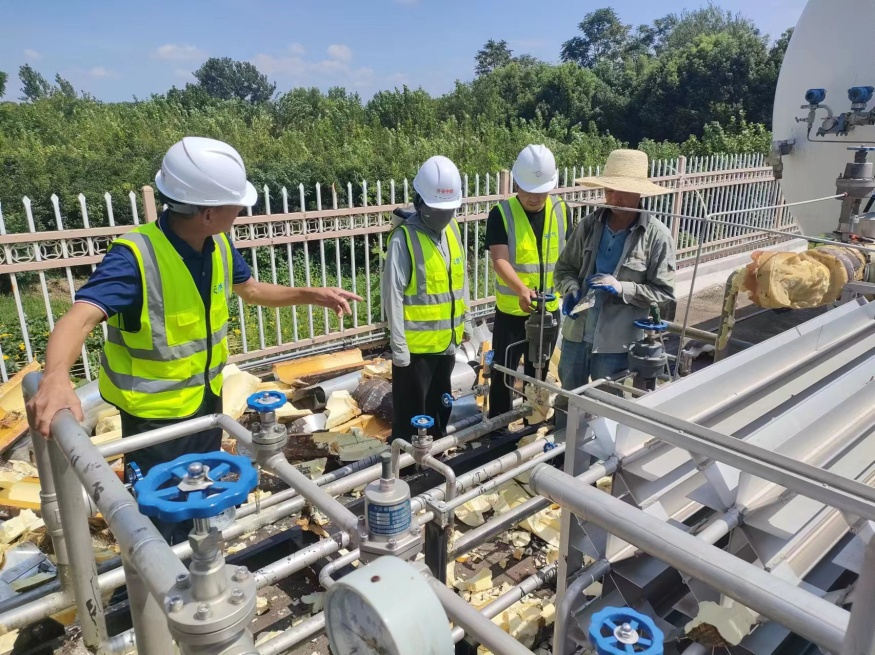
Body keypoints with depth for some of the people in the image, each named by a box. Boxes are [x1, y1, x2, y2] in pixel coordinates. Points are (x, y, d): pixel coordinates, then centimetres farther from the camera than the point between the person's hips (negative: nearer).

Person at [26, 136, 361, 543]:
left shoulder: (218, 246, -8)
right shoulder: (135, 256, -29)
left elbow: (251, 290, 9)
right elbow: (80, 318, -40)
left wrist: (312, 295, -2)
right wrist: (56, 379, -60)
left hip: (207, 400, 7)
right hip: (155, 414, -7)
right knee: (161, 516, 11)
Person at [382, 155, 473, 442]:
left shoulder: (452, 228, 4)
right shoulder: (404, 237, -17)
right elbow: (393, 294, -18)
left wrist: (465, 319, 15)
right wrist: (398, 345, -18)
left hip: (446, 339, 7)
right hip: (416, 343, -7)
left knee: (440, 406, 22)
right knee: (410, 412, 7)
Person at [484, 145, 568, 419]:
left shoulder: (561, 210, -1)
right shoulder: (501, 214, -14)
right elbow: (500, 260, -24)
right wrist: (521, 290, -39)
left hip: (549, 308, 4)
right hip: (512, 309, -4)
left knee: (539, 372, 19)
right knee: (504, 372, 8)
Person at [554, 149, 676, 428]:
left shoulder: (657, 236, -11)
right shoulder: (588, 224, -3)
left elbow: (664, 292, -10)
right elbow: (565, 266, 7)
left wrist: (621, 289, -22)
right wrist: (571, 290, -13)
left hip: (617, 341, -3)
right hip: (576, 333, 4)